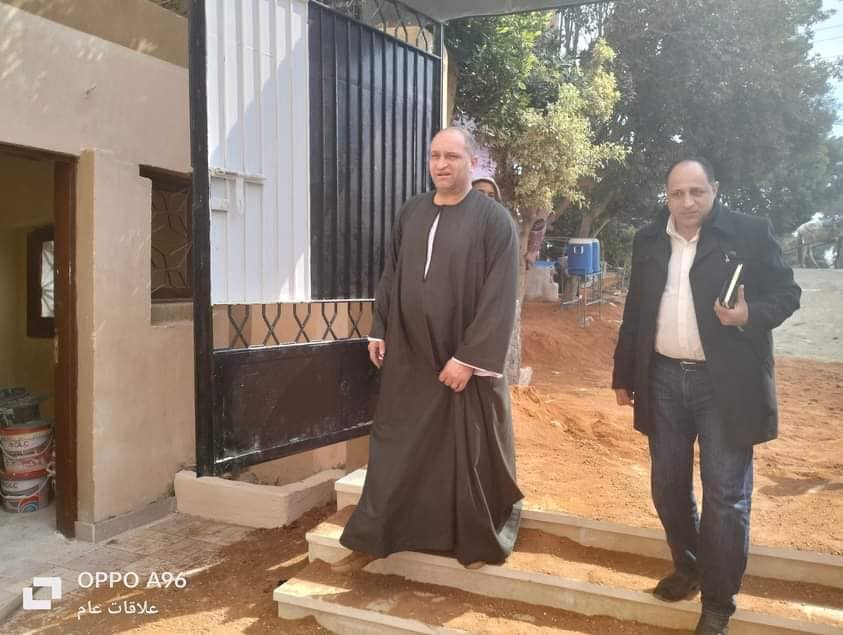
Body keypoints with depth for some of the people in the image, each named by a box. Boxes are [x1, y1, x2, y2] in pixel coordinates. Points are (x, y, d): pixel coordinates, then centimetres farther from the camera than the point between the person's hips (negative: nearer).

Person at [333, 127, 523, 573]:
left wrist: (468, 357, -18)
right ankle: (372, 540, 23)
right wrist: (380, 331, 8)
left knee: (472, 451, 8)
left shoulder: (494, 219, -9)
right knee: (394, 447, 10)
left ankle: (478, 542, 29)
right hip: (409, 356, 5)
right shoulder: (411, 213, 7)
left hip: (467, 359, -4)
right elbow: (391, 276, 14)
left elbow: (499, 297, -14)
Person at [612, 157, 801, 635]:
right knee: (668, 486, 14)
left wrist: (750, 314, -23)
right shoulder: (649, 241, 7)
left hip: (725, 385, -4)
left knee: (726, 496, 3)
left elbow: (786, 293, -2)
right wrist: (624, 376, 12)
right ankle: (687, 569, 37)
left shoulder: (750, 233, -5)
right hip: (663, 380, 4)